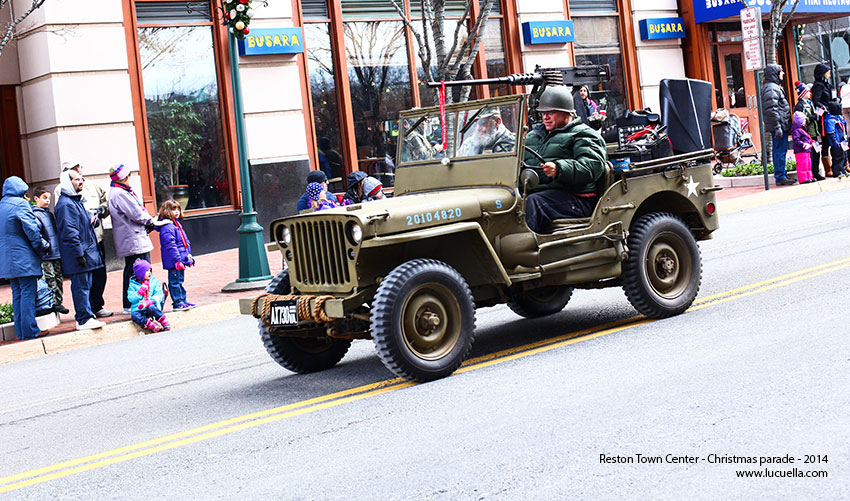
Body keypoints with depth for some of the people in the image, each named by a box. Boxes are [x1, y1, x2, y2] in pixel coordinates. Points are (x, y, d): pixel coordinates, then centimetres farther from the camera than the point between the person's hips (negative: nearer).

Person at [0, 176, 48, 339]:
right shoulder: (20, 204, -9)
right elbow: (31, 229, -15)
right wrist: (41, 248, -3)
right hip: (24, 258, -8)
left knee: (17, 294, 11)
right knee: (28, 293, -6)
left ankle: (21, 331, 13)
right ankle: (30, 331, -8)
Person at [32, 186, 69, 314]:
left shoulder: (49, 214, 18)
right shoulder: (35, 215, -9)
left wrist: (60, 247, 19)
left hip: (57, 254, 8)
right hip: (46, 256, -8)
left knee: (58, 279, 10)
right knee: (50, 279, -6)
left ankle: (58, 302, 17)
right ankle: (54, 303, -1)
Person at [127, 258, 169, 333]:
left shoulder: (154, 281, 10)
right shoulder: (133, 284, 8)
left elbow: (159, 294, 0)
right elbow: (131, 299, 0)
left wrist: (151, 301, -19)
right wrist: (140, 291, -13)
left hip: (151, 305, -1)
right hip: (138, 308, 1)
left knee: (151, 308, -36)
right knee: (135, 315, -32)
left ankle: (165, 323, -34)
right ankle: (152, 326, -48)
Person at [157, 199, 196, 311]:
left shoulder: (178, 224, 16)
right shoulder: (167, 226, -16)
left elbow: (185, 241, 24)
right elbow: (170, 245, -22)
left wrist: (189, 254, 22)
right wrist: (177, 260, -24)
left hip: (181, 259, 10)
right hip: (173, 261, -10)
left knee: (180, 280, 16)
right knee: (175, 281, -4)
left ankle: (183, 301, 23)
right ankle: (177, 303, 0)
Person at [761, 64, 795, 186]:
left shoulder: (774, 87, 19)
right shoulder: (771, 88, -15)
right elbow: (771, 110, -22)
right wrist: (777, 127, -24)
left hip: (781, 125, 11)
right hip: (779, 126, -11)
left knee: (779, 151, 14)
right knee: (780, 150, -8)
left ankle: (781, 175, 20)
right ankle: (780, 177, -7)